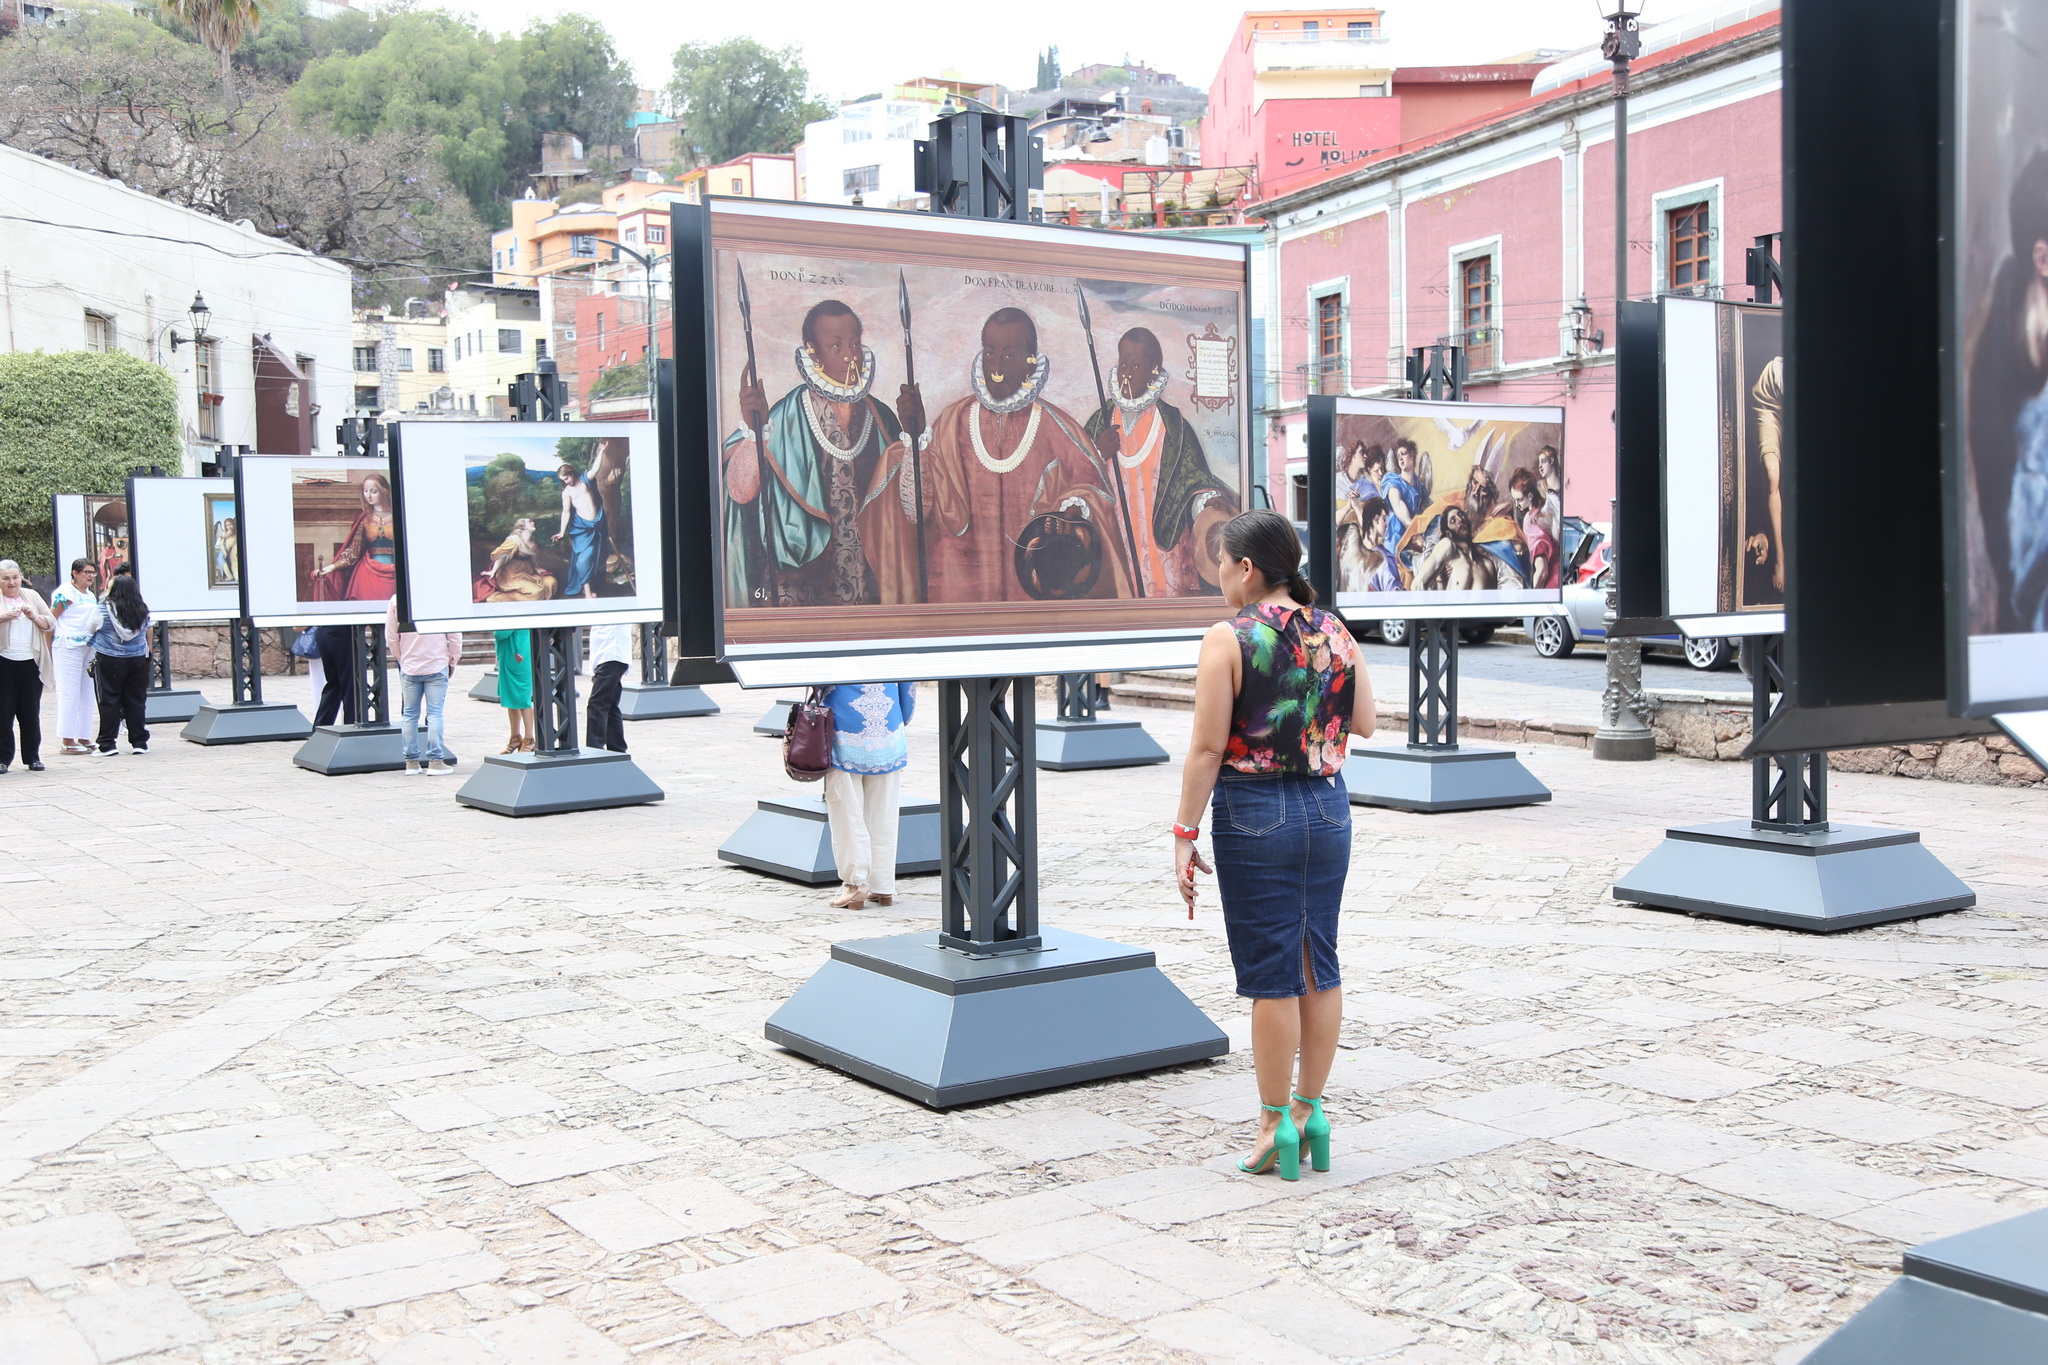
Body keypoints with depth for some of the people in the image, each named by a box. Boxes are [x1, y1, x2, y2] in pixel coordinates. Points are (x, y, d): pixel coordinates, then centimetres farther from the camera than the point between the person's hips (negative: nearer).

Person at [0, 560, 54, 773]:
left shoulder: (32, 596, 11)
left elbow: (51, 624, 8)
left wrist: (34, 616, -11)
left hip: (30, 663, 2)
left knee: (31, 713, 4)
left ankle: (32, 757, 12)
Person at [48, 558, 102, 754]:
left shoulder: (91, 595, 17)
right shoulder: (65, 593, -8)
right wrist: (49, 649, -12)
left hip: (89, 647, 8)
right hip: (68, 646, -8)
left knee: (87, 693, 9)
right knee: (69, 692, -5)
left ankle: (84, 738, 15)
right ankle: (67, 740, -1)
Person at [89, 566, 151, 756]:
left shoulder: (106, 608, -10)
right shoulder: (143, 610, 2)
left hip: (110, 660, -3)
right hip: (137, 660, 3)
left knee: (109, 701, 2)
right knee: (136, 701, 8)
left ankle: (107, 744, 2)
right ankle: (139, 742, 8)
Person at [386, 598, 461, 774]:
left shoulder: (397, 599, -3)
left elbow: (391, 637, 3)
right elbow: (454, 634, -4)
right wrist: (453, 660, 9)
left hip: (409, 668, 2)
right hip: (437, 666, -2)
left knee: (409, 714, 9)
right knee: (435, 713, 0)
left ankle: (411, 761, 12)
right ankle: (435, 761, -2)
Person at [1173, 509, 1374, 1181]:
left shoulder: (1228, 639, -11)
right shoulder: (1334, 632, 4)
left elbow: (1208, 747, -14)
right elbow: (1363, 722, 12)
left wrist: (1185, 835, -9)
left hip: (1254, 812, -5)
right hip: (1327, 808, 5)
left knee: (1271, 974, 2)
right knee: (1319, 966, 12)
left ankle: (1276, 1125, 10)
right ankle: (1310, 1111, 21)